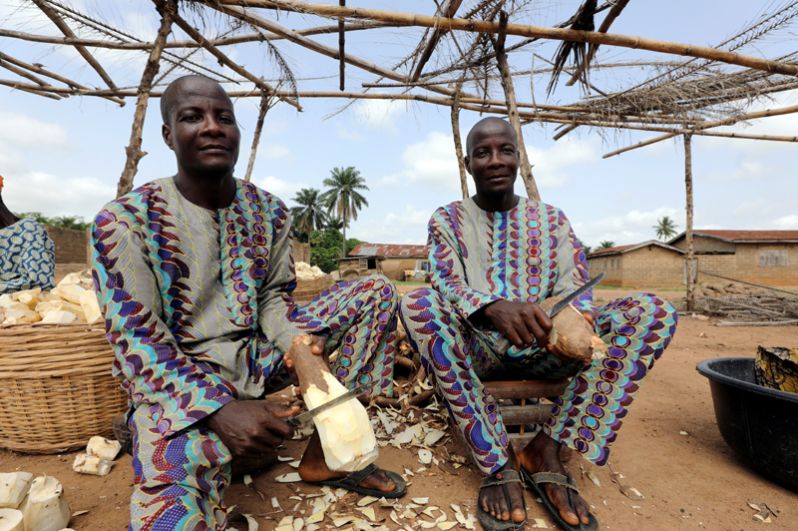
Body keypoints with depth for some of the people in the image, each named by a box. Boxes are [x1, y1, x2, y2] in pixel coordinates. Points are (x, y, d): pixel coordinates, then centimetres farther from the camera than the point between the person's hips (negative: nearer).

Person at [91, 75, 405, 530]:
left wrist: (298, 343, -15)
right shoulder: (124, 221, -9)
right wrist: (221, 409, -25)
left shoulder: (269, 211, 3)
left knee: (377, 291, -6)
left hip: (261, 357, 6)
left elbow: (275, 295, 8)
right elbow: (136, 341, -12)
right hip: (178, 385, -5)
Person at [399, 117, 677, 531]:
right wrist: (494, 308, -35)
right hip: (476, 348, -2)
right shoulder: (447, 219, 5)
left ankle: (546, 450, -19)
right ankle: (497, 465, -25)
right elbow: (446, 284, -12)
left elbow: (574, 284, -1)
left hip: (544, 348, 2)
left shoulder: (551, 218, 12)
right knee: (417, 304, -33)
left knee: (653, 312, -17)